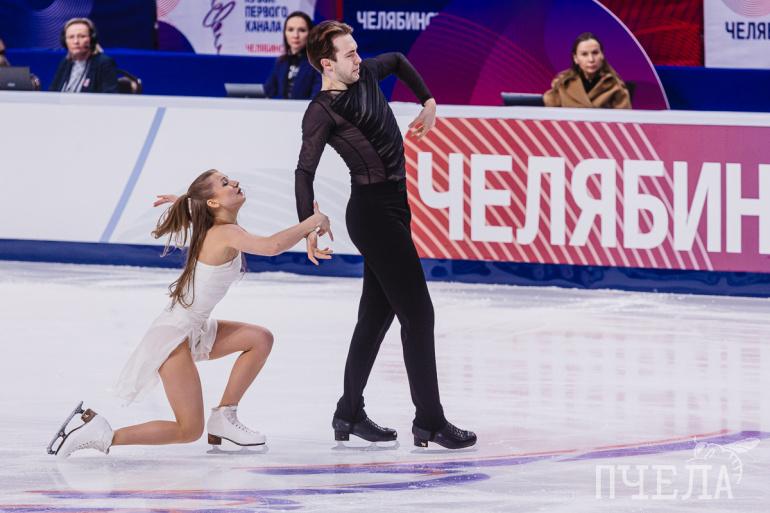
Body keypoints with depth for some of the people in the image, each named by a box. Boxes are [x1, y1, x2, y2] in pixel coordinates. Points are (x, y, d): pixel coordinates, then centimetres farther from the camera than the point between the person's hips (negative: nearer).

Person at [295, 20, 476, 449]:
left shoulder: (367, 74, 7)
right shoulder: (323, 112, -15)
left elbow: (398, 61, 29)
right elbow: (305, 172, -24)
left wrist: (428, 102, 23)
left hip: (393, 207, 9)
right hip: (373, 211, -9)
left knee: (376, 315, 14)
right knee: (418, 313, -10)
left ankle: (349, 414, 23)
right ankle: (429, 420, -8)